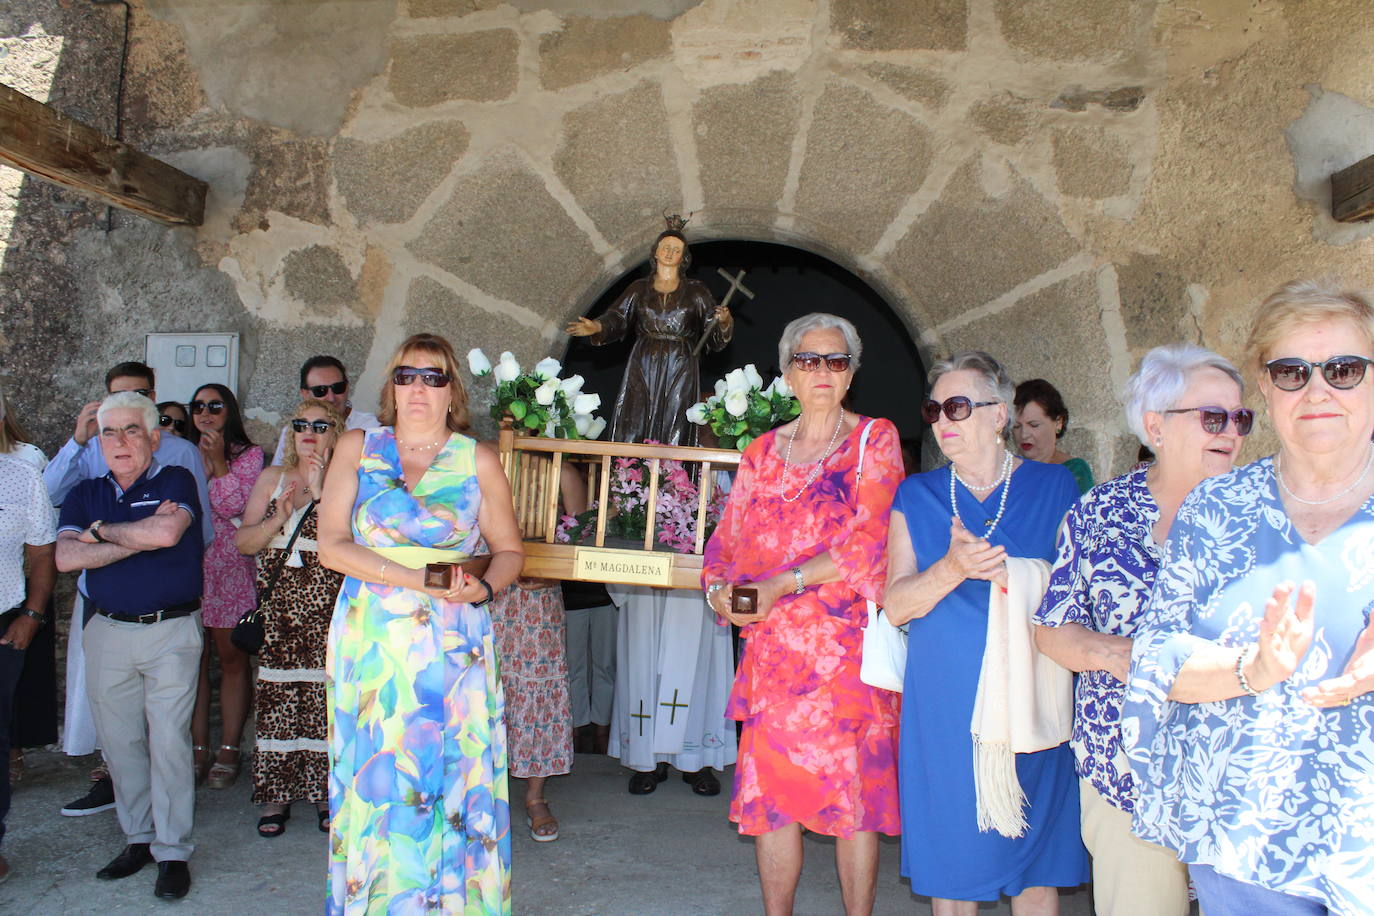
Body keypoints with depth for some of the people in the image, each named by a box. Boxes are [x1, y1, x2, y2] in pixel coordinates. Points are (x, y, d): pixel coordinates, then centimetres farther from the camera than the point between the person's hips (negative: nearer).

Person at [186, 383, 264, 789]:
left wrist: (219, 462, -11)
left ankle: (229, 751, 11)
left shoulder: (249, 455, 4)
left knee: (232, 657, 3)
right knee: (193, 659, 5)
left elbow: (237, 507, -8)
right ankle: (197, 749, 14)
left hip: (231, 570, -3)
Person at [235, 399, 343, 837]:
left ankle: (324, 791, 14)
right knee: (275, 697, 3)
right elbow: (243, 541, 7)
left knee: (324, 697, 0)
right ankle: (276, 794, 15)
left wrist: (321, 492, -17)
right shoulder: (272, 478, 12)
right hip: (277, 608, 3)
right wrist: (278, 519, -11)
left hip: (328, 609, -3)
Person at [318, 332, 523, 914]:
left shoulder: (478, 461, 4)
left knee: (452, 782, 2)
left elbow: (509, 550, 10)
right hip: (372, 642, 1)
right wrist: (414, 576, -13)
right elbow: (332, 545, -3)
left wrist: (484, 588, -12)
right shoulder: (357, 448, 6)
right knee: (376, 781, 5)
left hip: (454, 647, 0)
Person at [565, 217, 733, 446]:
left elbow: (713, 329, 3)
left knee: (673, 436, -4)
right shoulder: (639, 289, 12)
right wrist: (596, 327, -15)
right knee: (633, 431, -4)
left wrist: (723, 321, -19)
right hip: (643, 368, 1)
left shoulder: (695, 292, 10)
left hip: (680, 370, -1)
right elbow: (616, 318, 4)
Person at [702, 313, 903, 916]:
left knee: (854, 790, 3)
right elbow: (726, 541, 11)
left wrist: (784, 584, -17)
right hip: (774, 646, 3)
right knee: (771, 791, 4)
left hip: (850, 643, -3)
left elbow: (869, 543, -10)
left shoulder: (876, 439, 3)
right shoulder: (762, 453, 14)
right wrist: (719, 588, -10)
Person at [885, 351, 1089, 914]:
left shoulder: (1054, 487, 4)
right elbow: (895, 605, -3)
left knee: (1037, 864, 8)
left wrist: (1016, 576, -13)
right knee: (951, 854, 8)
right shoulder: (916, 496, 5)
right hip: (946, 703, 1)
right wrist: (953, 568, -21)